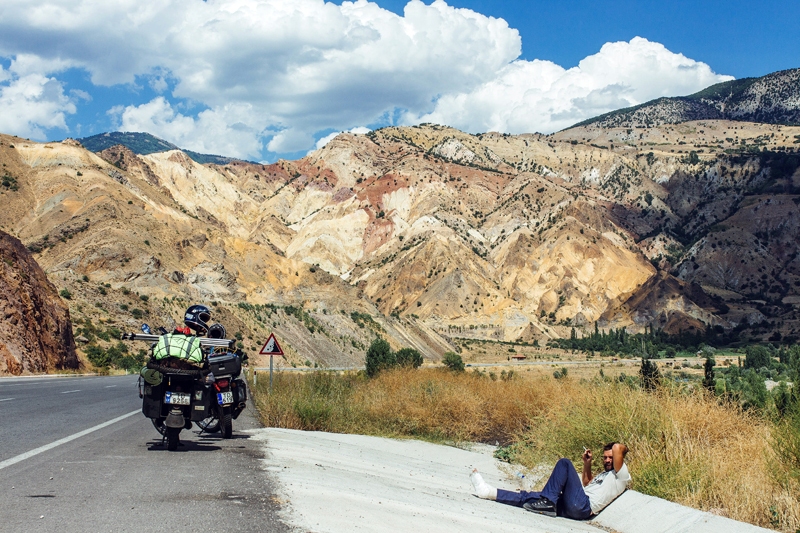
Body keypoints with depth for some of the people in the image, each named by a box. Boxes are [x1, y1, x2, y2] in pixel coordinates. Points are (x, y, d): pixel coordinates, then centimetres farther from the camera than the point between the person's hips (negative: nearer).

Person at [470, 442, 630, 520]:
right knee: (528, 497, 5)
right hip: (568, 507, 9)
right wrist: (587, 464, 31)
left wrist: (622, 449, 9)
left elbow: (617, 448, -15)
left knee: (565, 463, -16)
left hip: (582, 506, -9)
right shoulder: (604, 474, 30)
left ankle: (547, 502, -15)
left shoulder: (621, 476, 2)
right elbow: (586, 483, 46)